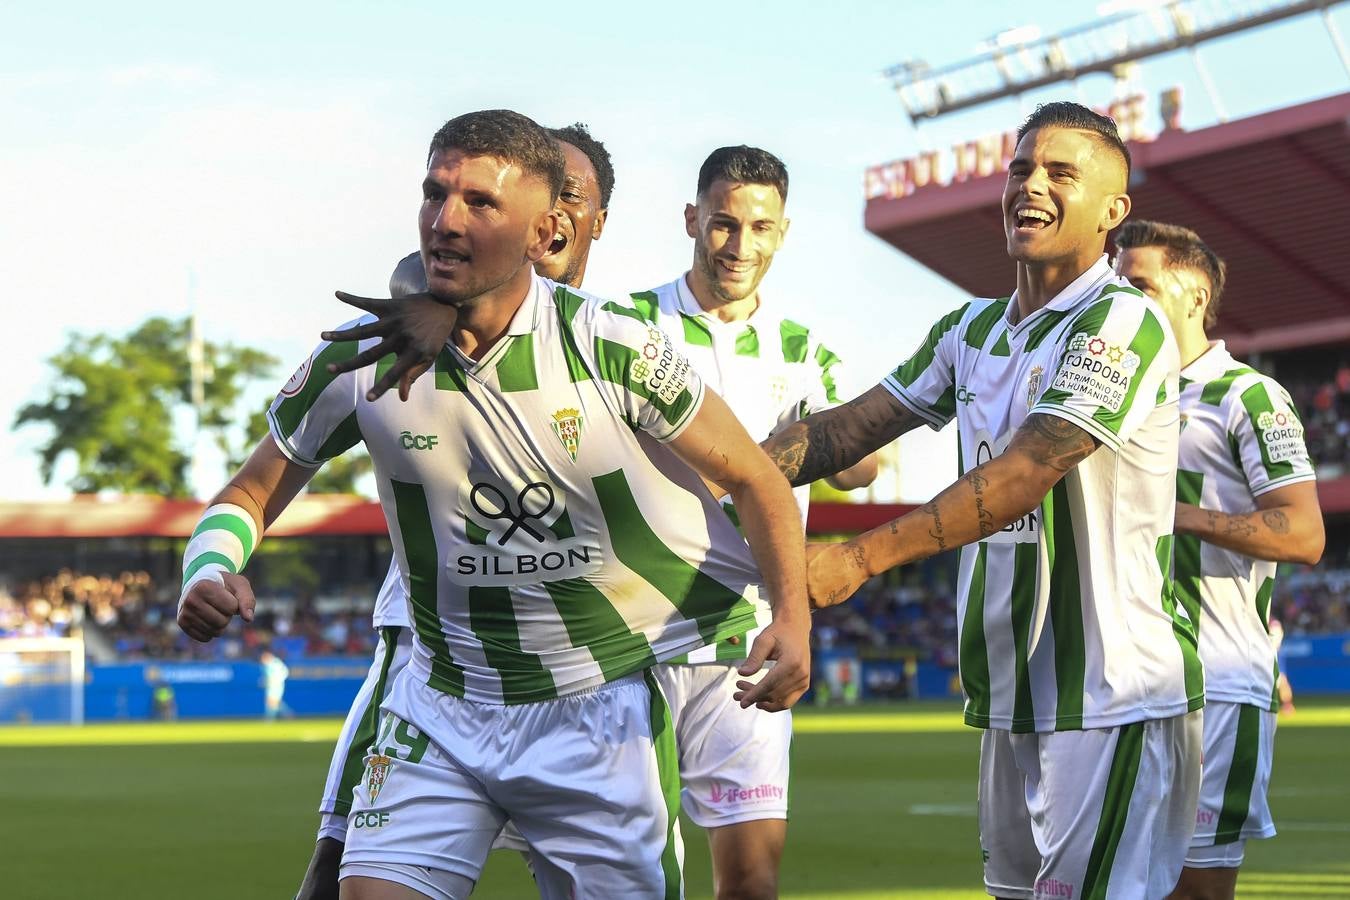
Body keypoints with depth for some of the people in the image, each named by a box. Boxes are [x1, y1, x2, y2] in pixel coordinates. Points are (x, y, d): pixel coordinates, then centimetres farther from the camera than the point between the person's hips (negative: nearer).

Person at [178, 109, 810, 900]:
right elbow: (251, 494, 4)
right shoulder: (360, 360, -9)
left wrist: (791, 612, -17)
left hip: (602, 707, -1)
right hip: (445, 707, 2)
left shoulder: (615, 349, -14)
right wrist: (208, 574, -18)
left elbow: (753, 477, -3)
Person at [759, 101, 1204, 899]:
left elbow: (1023, 475, -21)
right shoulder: (972, 331, 14)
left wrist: (863, 557, -25)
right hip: (1014, 695, 8)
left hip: (1115, 700, -8)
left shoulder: (1122, 322, -12)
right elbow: (852, 428, 12)